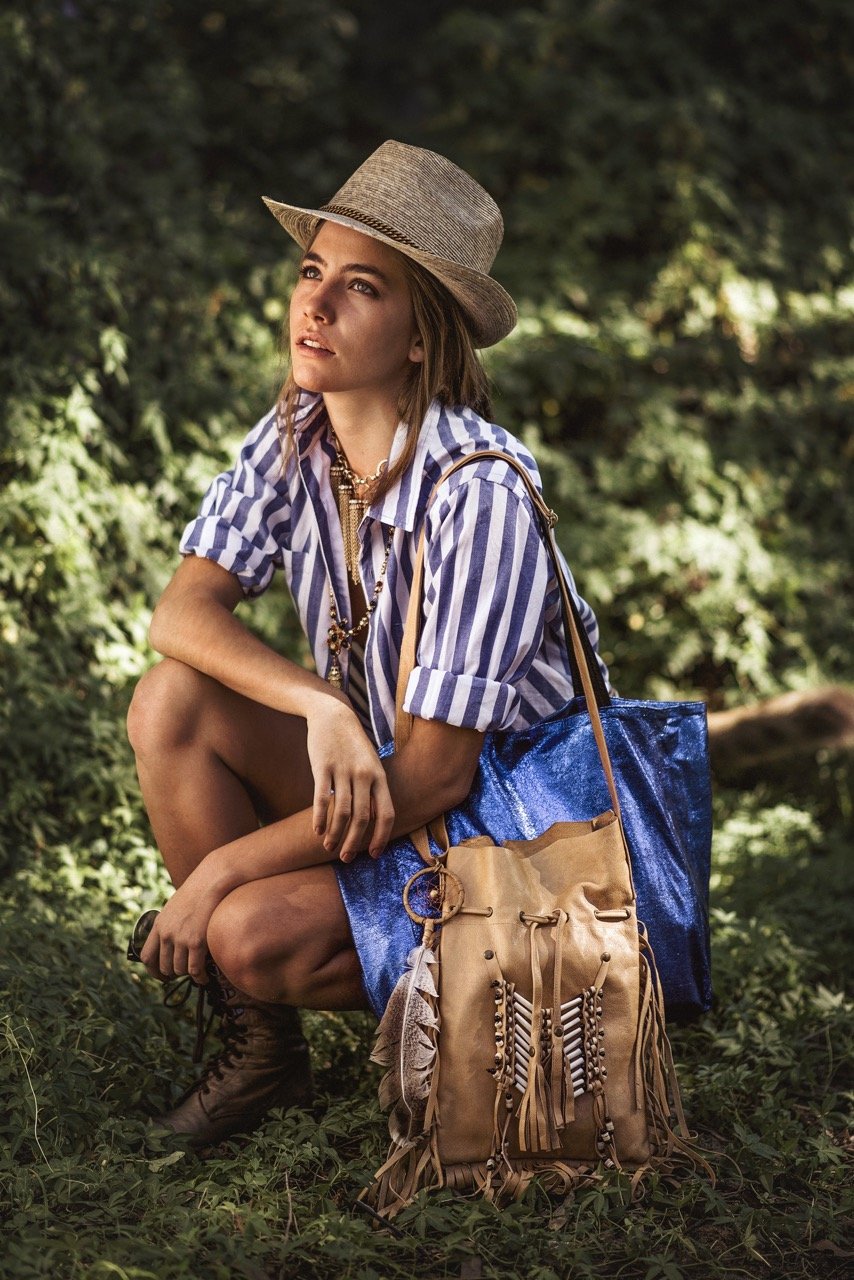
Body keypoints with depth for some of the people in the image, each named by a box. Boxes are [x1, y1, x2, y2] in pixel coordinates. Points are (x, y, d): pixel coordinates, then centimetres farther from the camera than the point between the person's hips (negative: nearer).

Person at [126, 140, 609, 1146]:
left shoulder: (479, 493, -26)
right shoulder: (295, 436, -6)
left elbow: (438, 772, -25)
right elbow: (181, 611, -12)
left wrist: (217, 871, -22)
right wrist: (321, 705, -31)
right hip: (365, 773, 7)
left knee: (251, 934, -27)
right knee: (172, 700, -17)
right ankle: (259, 1051, -6)